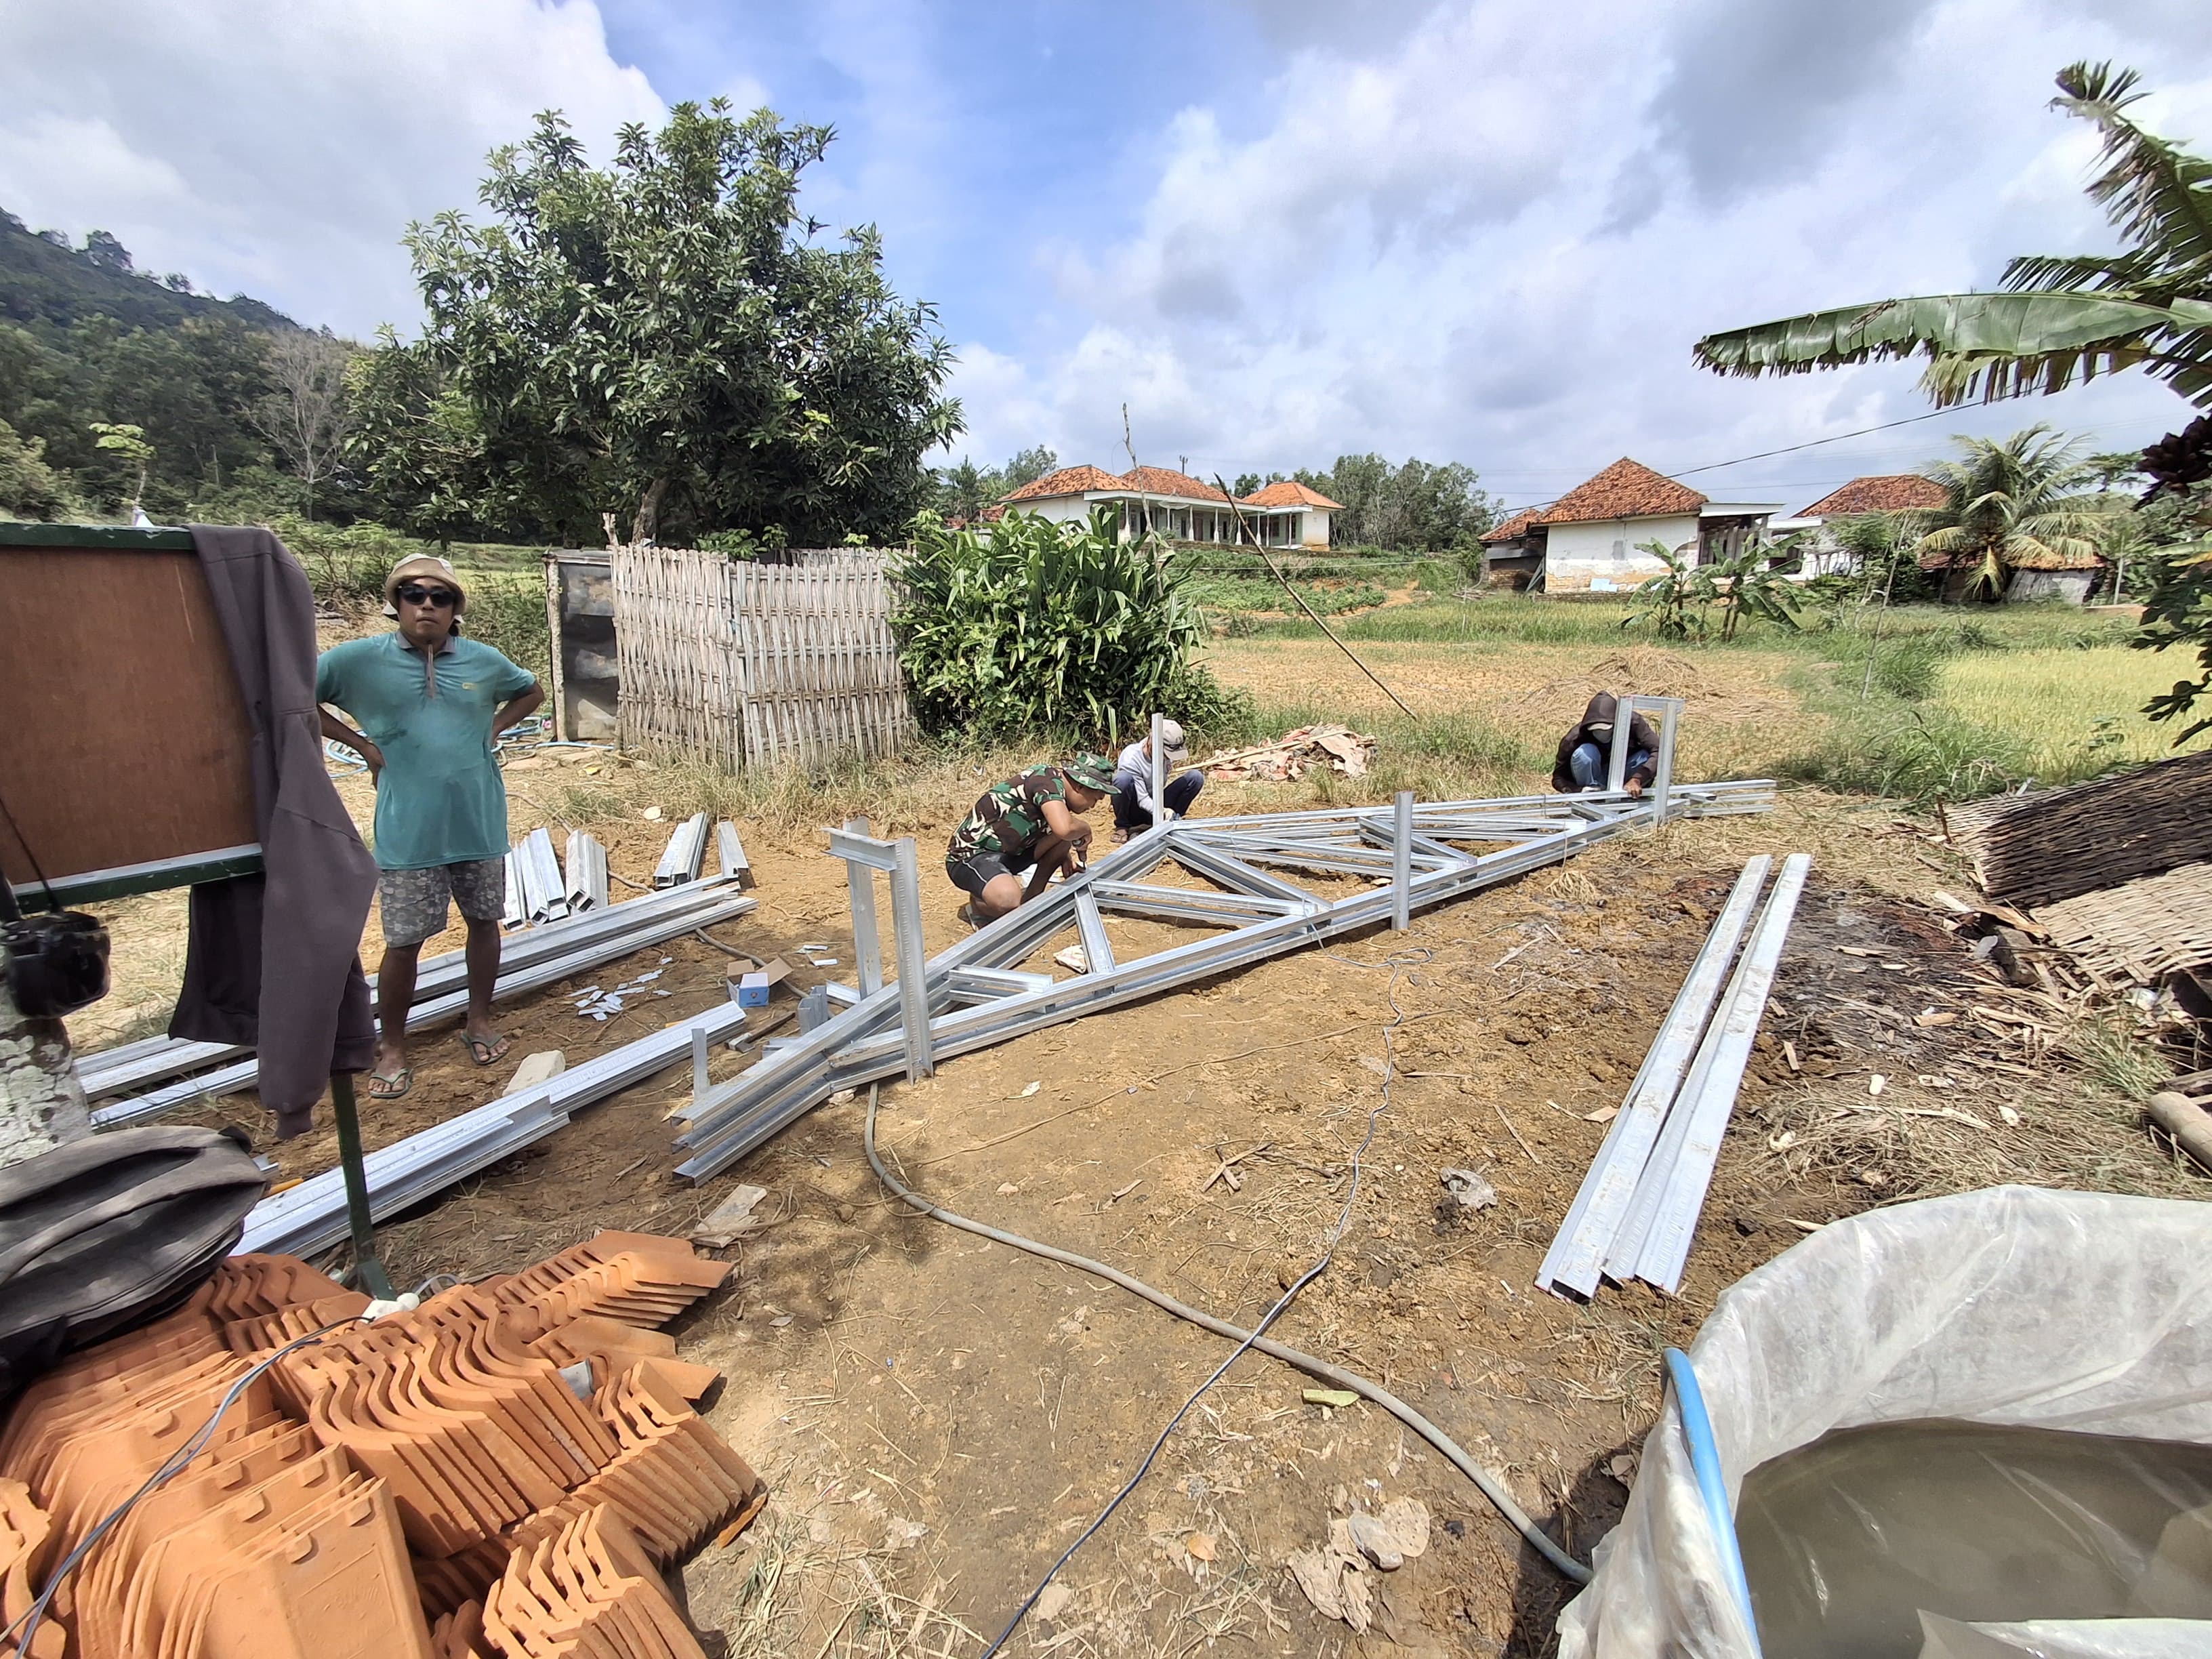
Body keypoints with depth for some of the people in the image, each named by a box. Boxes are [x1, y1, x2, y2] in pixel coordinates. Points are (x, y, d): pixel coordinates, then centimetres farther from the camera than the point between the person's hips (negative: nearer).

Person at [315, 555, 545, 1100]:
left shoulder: (484, 660, 1)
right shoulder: (359, 659, -6)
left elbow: (532, 691, 19)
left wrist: (494, 727, 5)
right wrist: (360, 743, -6)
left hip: (480, 823, 3)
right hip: (408, 831, -2)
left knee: (484, 920, 13)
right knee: (404, 941, 4)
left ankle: (479, 1020, 32)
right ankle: (392, 1047, 23)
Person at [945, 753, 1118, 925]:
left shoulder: (1056, 784, 7)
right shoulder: (1048, 782, -20)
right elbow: (1064, 829, -39)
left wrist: (1065, 856, 2)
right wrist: (1085, 828, -16)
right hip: (970, 856, -9)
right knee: (1009, 900, -37)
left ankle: (1030, 899, 7)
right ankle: (977, 907, -3)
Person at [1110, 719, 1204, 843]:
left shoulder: (1167, 752, -12)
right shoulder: (1131, 757, -25)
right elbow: (1142, 799, -27)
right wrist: (1161, 813, -43)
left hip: (1157, 804, 4)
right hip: (1136, 811, -4)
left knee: (1196, 776, -16)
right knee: (1123, 778, -37)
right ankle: (1122, 827, -13)